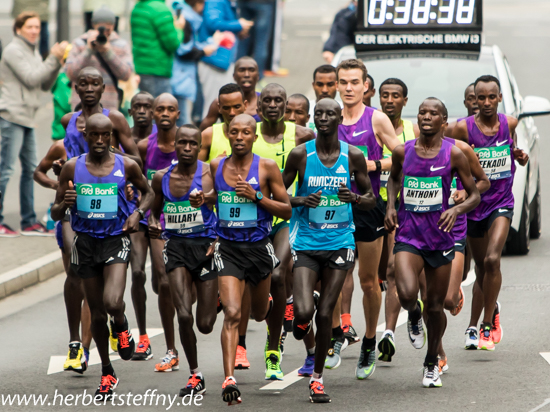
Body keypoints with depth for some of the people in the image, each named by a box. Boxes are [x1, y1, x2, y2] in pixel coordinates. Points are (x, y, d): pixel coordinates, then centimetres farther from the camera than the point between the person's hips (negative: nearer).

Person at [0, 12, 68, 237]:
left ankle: (29, 222, 12)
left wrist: (57, 62, 3)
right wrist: (53, 59, -11)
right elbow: (31, 79, -14)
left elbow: (45, 85, 17)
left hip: (27, 117, 9)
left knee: (30, 169, 9)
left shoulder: (33, 51, 20)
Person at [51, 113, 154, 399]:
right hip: (85, 241, 2)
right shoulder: (72, 168, -1)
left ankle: (121, 326, 14)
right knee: (97, 312, 8)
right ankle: (107, 374, 25)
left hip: (116, 239, -2)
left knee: (112, 303, -24)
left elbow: (147, 192, 17)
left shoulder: (126, 167, -2)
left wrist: (138, 213, -3)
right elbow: (55, 214, 4)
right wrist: (64, 203, -19)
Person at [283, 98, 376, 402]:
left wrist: (356, 197, -14)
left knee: (325, 314, 0)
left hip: (339, 243, 1)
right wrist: (300, 201, -15)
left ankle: (317, 377, 16)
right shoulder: (300, 155, -4)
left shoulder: (353, 156, 0)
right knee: (304, 311, -16)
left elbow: (371, 199, 9)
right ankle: (299, 318, 24)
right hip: (305, 242, -1)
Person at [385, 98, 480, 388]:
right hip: (408, 236, 0)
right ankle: (414, 315, 14)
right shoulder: (402, 152, 1)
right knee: (407, 295, -24)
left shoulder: (453, 154, -5)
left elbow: (474, 196, 0)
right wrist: (391, 205, 6)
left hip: (440, 239, 0)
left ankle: (432, 364, 31)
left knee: (435, 306, 9)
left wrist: (457, 209, -21)